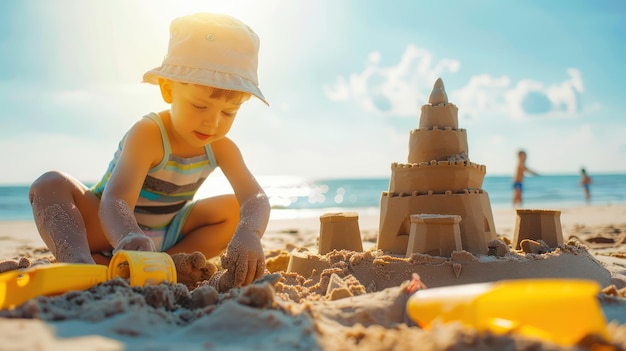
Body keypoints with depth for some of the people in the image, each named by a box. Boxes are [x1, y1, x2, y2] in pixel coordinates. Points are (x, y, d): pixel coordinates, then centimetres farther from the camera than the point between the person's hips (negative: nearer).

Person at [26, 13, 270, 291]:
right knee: (51, 184, -27)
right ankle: (79, 262, -51)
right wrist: (128, 238, -63)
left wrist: (248, 234, -48)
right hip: (113, 232, -4)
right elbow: (116, 200, -39)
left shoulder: (221, 148, -11)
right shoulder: (148, 134, -26)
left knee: (237, 209, -12)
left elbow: (256, 197, -25)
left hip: (165, 237, 4)